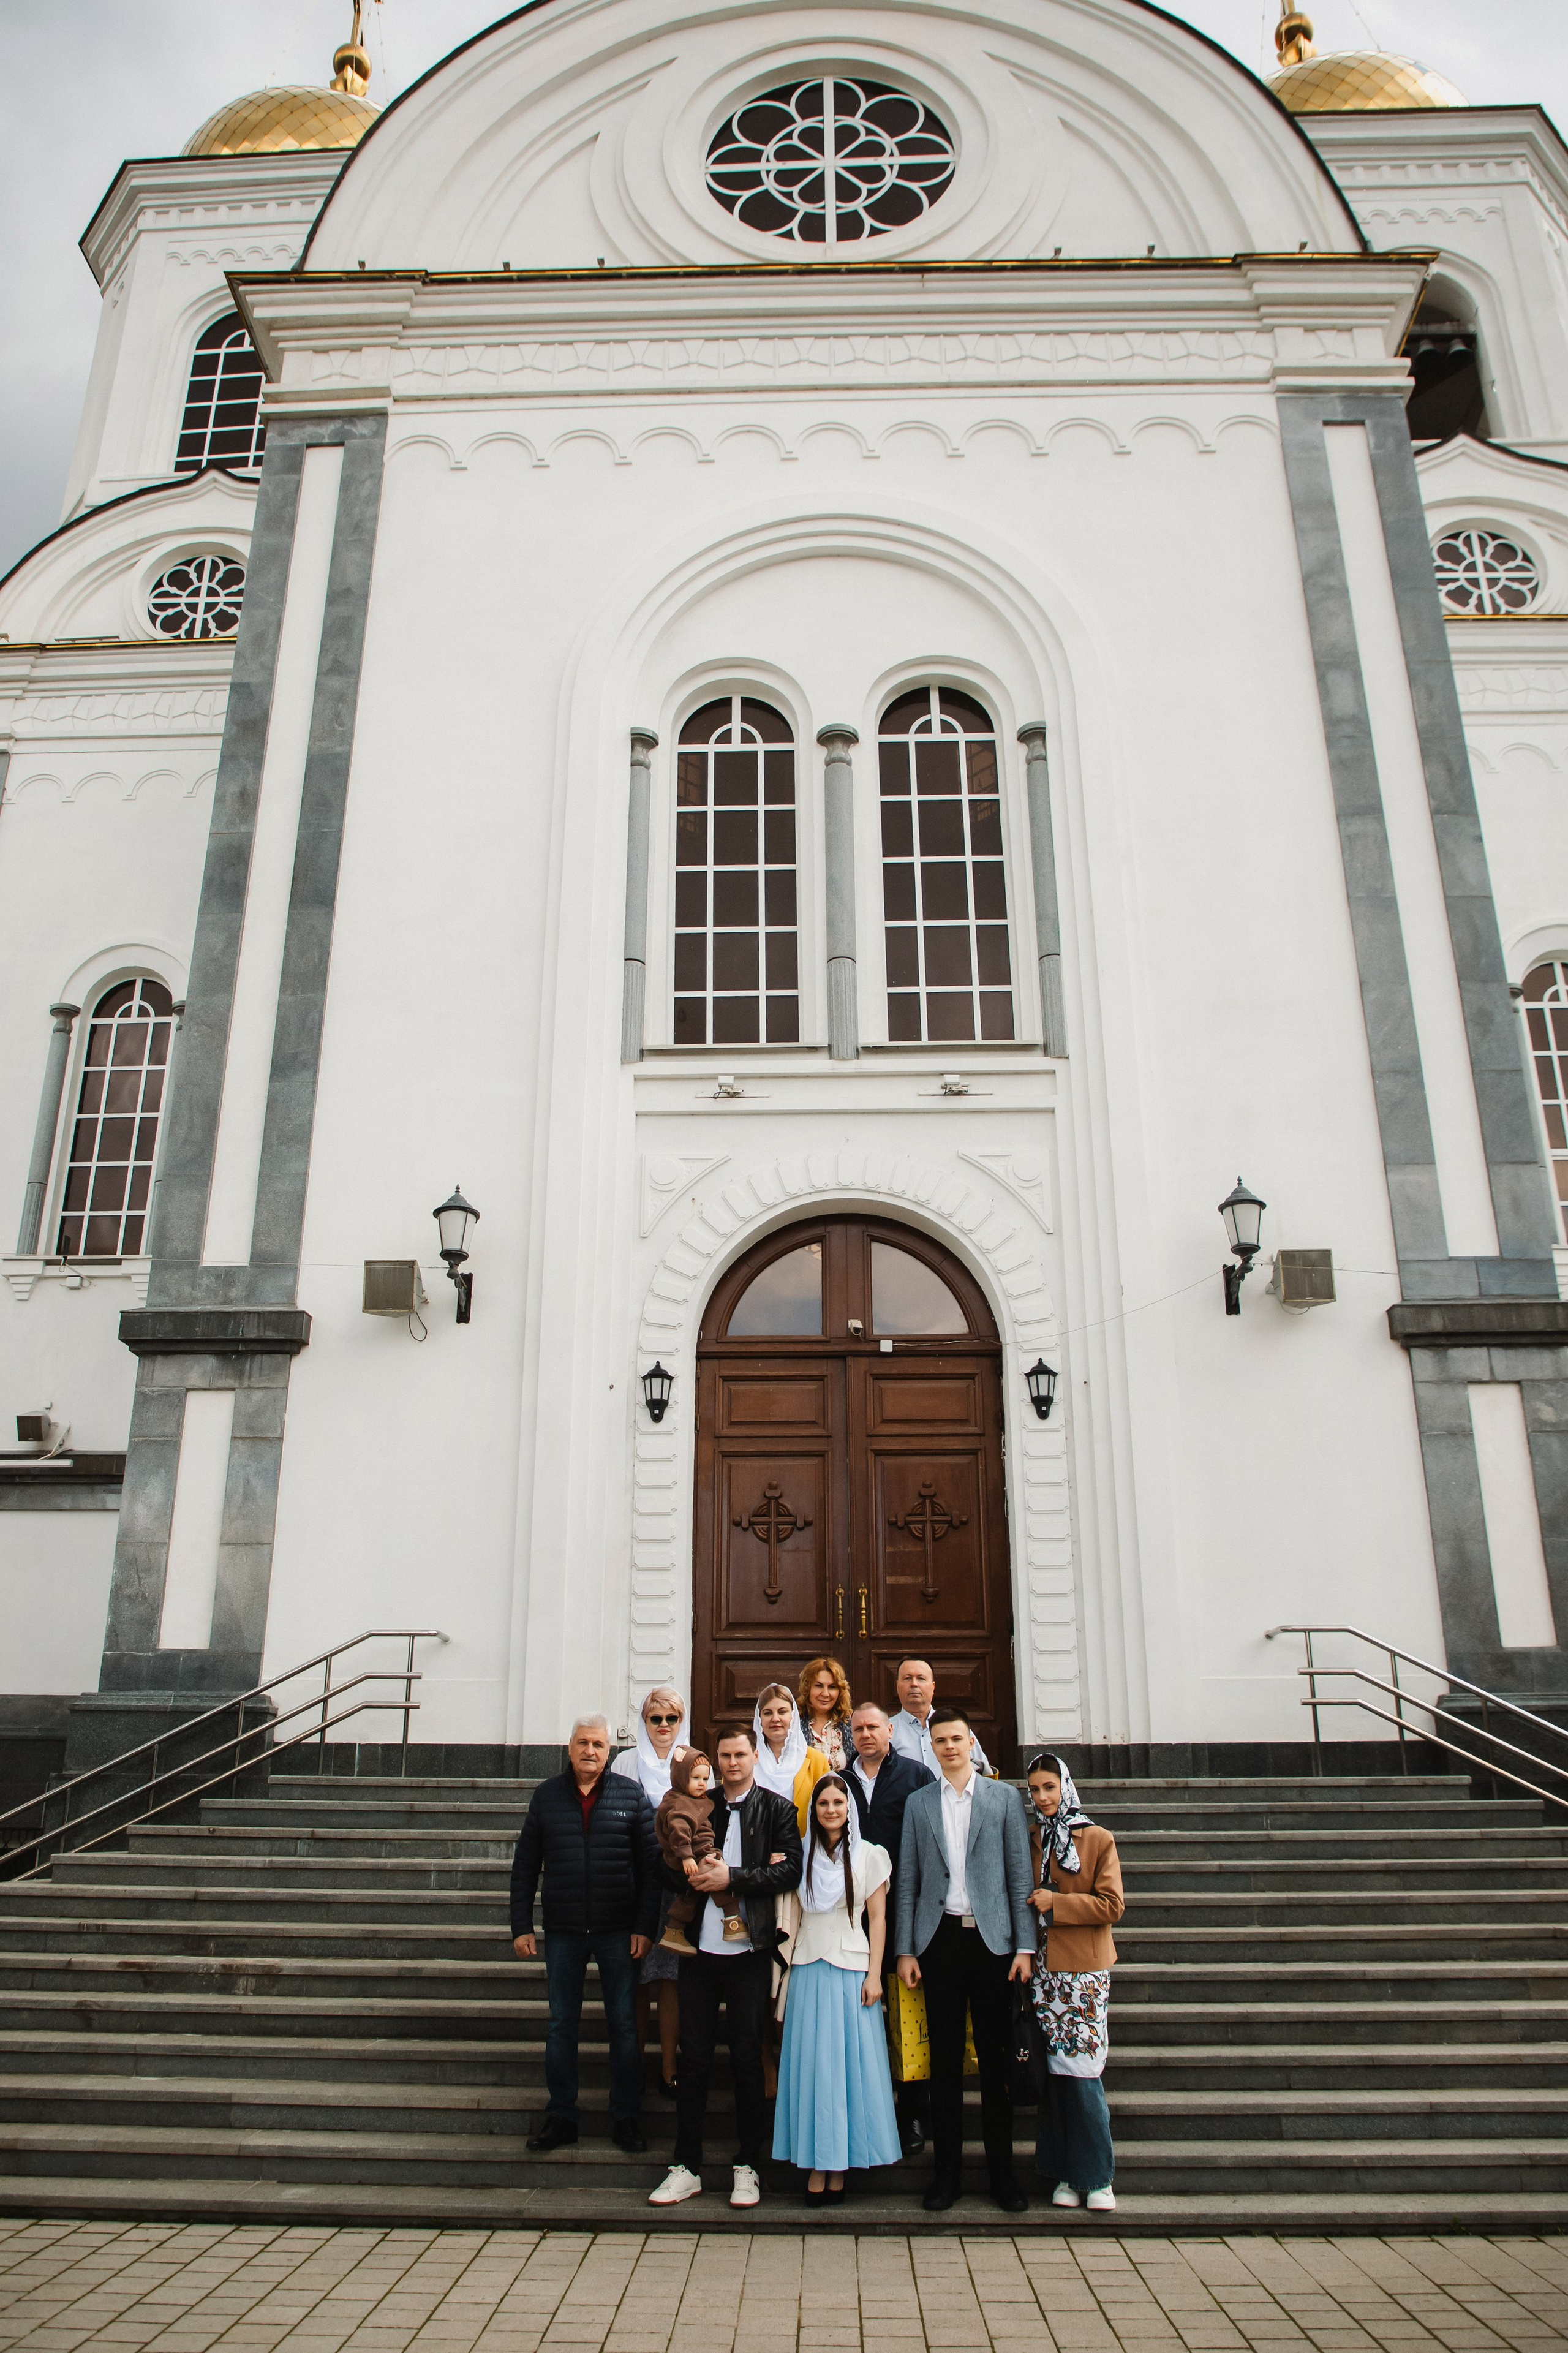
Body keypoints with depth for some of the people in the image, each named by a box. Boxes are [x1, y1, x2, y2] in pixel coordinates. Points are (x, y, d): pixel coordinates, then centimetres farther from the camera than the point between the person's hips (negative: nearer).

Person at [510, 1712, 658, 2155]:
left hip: (618, 1933, -1)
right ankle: (561, 2118, 22)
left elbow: (650, 1864, -1)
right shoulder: (547, 1795, 3)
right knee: (561, 2025, 9)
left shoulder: (631, 1796, -1)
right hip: (562, 1932, 1)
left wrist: (644, 1927, -7)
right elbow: (525, 1865, 5)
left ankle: (625, 2118, 19)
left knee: (624, 2025, 6)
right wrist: (521, 1927, 0)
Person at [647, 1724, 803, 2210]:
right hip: (700, 1947, 2)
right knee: (694, 2056, 8)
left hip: (749, 1950, -2)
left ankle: (747, 2166, 18)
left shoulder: (777, 1810, 3)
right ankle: (686, 2166, 19)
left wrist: (732, 1877, -15)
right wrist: (694, 1875, -8)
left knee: (747, 2057, 5)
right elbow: (669, 1867, 13)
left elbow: (790, 1870, -8)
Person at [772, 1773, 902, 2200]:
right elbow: (793, 1916, 11)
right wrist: (786, 1972, 5)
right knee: (811, 2064, 2)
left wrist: (874, 1974, -7)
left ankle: (840, 2169, 8)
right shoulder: (802, 1855, 7)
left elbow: (878, 1918, 0)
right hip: (808, 1969, 2)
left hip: (851, 1969, -2)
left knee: (849, 2063, 0)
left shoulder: (869, 1855, 0)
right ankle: (817, 2168, 9)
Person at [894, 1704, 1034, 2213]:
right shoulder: (918, 1803, 8)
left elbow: (1020, 1875, 3)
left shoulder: (1005, 1798, 4)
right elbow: (908, 1881, 8)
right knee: (945, 2059, 6)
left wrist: (1025, 1946, -3)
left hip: (991, 1938, -1)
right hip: (940, 1939, 1)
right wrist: (906, 1950, 3)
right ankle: (947, 2172, 16)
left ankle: (1002, 2171, 15)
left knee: (995, 2058, 4)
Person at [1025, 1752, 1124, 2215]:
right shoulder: (1028, 1841, 9)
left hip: (1084, 1969, -3)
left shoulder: (1098, 1840, 0)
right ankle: (1067, 2173, 15)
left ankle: (1098, 2176, 8)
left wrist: (1056, 1904, -11)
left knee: (1081, 2072, -5)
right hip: (1041, 1968, 3)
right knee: (1053, 2070, 3)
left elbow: (1112, 1905, -6)